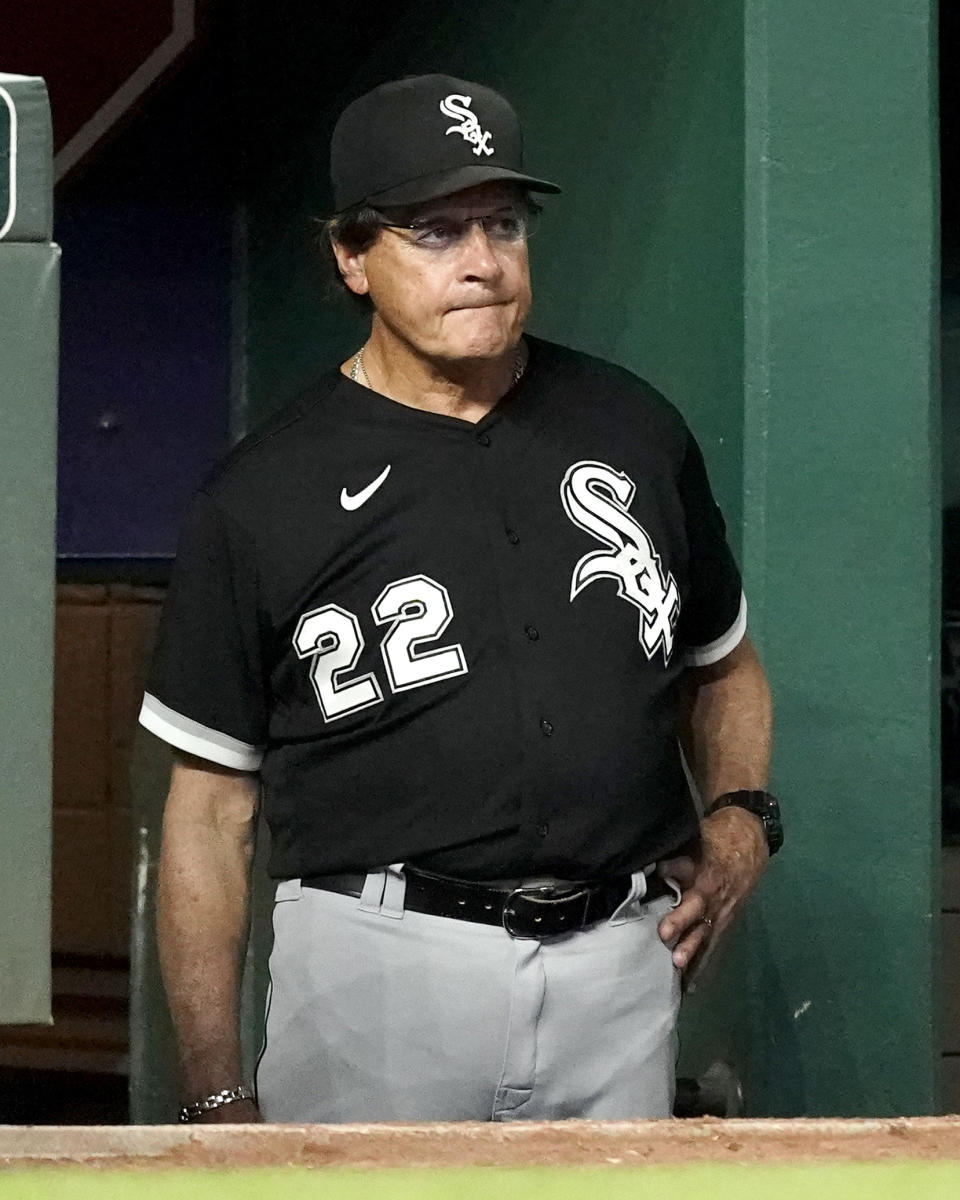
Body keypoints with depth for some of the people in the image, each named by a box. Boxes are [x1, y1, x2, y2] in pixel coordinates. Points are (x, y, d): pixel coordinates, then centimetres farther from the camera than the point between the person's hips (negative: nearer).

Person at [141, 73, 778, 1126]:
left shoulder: (633, 428, 11)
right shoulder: (263, 496, 0)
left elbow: (724, 663, 27)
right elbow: (210, 809, 0)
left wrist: (742, 816, 5)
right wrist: (217, 1098, -5)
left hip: (621, 962, 4)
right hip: (379, 978, -3)